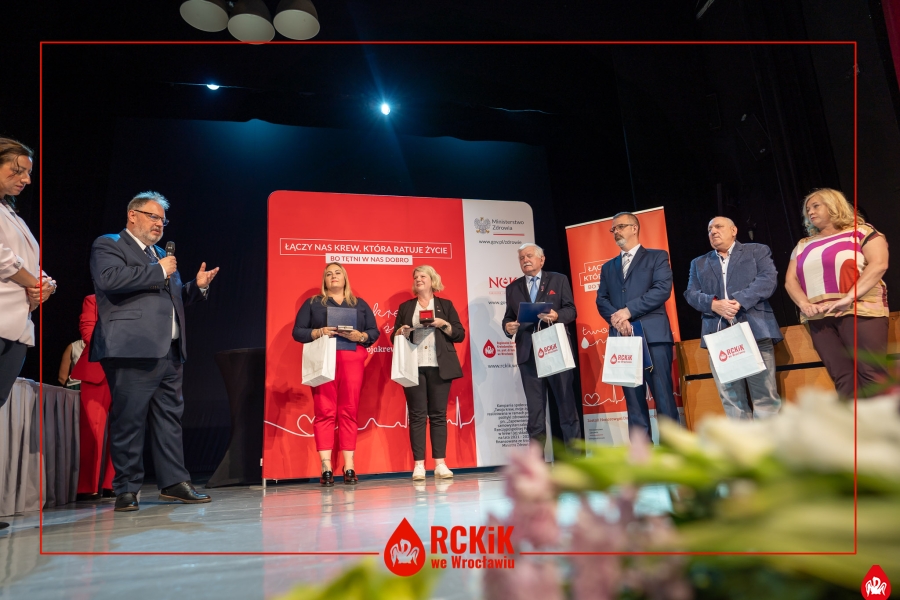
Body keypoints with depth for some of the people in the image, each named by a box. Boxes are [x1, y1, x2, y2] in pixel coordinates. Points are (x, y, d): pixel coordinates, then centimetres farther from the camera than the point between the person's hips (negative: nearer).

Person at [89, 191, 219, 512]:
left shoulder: (161, 254, 25)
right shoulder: (108, 244, 2)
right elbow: (109, 279, -19)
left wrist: (198, 286, 10)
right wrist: (158, 271, -12)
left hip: (169, 352, 8)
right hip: (134, 351, -7)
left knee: (170, 417, 8)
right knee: (128, 420, -2)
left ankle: (174, 482, 14)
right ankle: (126, 489, 9)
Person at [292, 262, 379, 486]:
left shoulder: (360, 304, 18)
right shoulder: (312, 303, 15)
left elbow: (374, 332, 11)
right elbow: (298, 332, 6)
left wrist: (359, 336, -9)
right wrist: (319, 332, -12)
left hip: (352, 360, 1)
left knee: (349, 412, -3)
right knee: (324, 412, -7)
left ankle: (349, 467, -1)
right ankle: (326, 468, -6)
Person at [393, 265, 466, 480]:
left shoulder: (445, 305, 12)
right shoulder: (405, 307, 16)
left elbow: (460, 334, 6)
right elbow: (395, 338, 14)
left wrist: (444, 324, -10)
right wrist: (400, 332, -8)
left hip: (439, 367, -1)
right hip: (413, 367, 1)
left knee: (438, 414, -1)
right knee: (417, 415, -3)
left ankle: (440, 463, 4)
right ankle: (419, 465, 0)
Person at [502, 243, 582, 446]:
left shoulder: (559, 280, 8)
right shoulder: (512, 288, 15)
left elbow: (571, 310, 1)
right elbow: (508, 317, 11)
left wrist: (557, 315, -20)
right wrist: (508, 327, -12)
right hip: (528, 353, 2)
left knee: (566, 402, 3)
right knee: (534, 408, 5)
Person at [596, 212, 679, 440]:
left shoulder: (657, 257, 9)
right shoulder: (608, 267, 22)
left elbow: (662, 289, -7)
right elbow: (601, 300, 11)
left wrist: (628, 311, -13)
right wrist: (616, 318, -10)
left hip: (653, 336, -4)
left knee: (664, 397, -5)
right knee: (633, 401, 4)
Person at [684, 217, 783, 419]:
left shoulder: (757, 251, 15)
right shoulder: (699, 263, 22)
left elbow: (768, 279, -2)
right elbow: (691, 294, 9)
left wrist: (739, 301, -16)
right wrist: (714, 304, -12)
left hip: (755, 331, -2)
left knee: (764, 395, -1)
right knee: (731, 399, 1)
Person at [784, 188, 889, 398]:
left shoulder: (860, 231, 6)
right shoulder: (803, 245, 19)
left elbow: (879, 264, -8)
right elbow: (790, 280, 12)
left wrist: (849, 298, -20)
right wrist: (804, 304, -9)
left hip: (858, 311, -4)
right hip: (819, 318, 4)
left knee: (871, 375, -11)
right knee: (843, 379, -2)